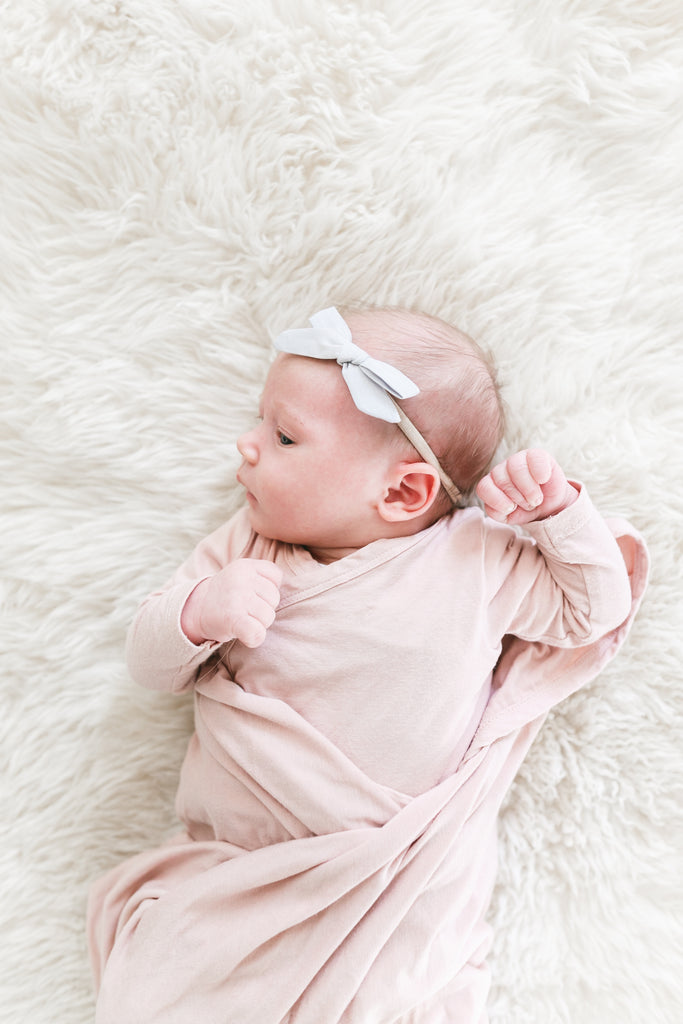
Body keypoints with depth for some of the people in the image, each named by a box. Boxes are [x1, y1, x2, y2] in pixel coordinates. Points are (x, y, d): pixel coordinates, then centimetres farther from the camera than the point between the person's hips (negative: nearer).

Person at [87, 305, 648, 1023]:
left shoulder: (481, 560, -5)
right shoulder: (245, 547, 2)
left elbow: (597, 608, 6)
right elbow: (149, 662, 5)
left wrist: (560, 511, -11)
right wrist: (200, 612, -18)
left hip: (400, 886, -1)